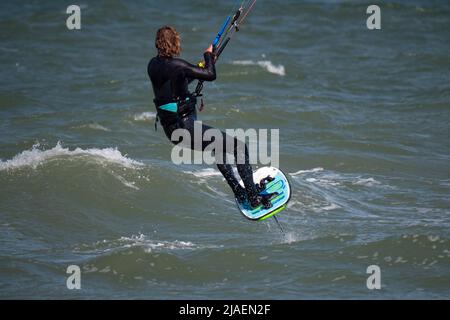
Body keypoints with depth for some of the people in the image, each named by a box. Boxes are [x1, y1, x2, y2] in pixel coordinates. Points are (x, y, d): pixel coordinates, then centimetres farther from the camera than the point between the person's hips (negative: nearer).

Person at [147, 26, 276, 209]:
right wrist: (208, 56, -1)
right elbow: (211, 75, -18)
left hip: (169, 129, 9)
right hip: (186, 127, -9)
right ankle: (254, 198, -1)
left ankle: (238, 191, 36)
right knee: (239, 146, -1)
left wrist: (197, 70, 27)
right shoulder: (176, 65, -21)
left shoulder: (153, 65, 5)